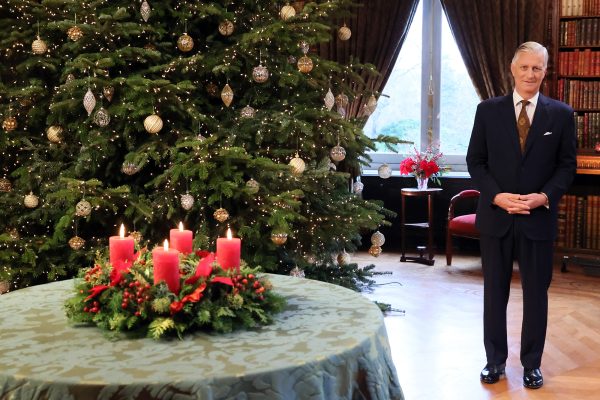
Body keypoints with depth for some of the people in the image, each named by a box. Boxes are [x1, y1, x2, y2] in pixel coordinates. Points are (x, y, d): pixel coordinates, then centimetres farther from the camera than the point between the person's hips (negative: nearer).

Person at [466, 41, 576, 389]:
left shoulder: (561, 114, 1)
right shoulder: (488, 110, 2)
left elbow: (568, 165, 3)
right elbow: (475, 160, 2)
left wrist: (544, 196, -13)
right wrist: (497, 196, -12)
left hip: (539, 218, 0)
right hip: (496, 216, 1)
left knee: (537, 293, 8)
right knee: (495, 292, 10)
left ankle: (532, 364, 22)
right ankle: (495, 360, 23)